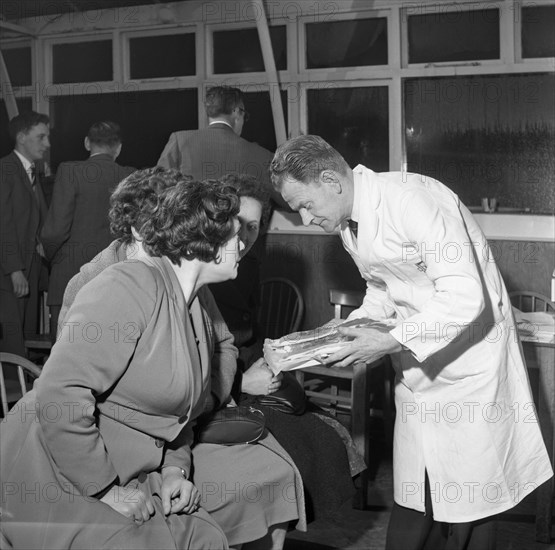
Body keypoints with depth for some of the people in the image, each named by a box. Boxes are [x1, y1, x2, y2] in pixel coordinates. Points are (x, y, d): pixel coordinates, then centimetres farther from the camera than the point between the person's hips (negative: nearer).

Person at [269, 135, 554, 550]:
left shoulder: (413, 199, -24)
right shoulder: (349, 223, 4)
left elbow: (465, 298, -28)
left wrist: (391, 341, -26)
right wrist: (346, 328, 0)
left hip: (468, 349, -7)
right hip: (418, 360, 7)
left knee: (469, 493, 1)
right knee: (413, 488, 9)